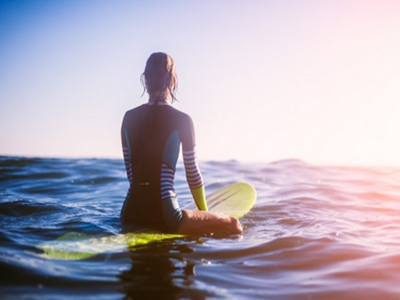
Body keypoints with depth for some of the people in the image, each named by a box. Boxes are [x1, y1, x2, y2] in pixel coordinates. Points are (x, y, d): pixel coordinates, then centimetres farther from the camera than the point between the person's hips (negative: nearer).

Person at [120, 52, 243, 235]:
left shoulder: (129, 117, 5)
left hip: (130, 217, 7)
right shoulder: (181, 120, -8)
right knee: (234, 225, 4)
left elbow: (130, 172, 12)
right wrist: (204, 212, 16)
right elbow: (192, 173, 0)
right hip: (162, 217, -6)